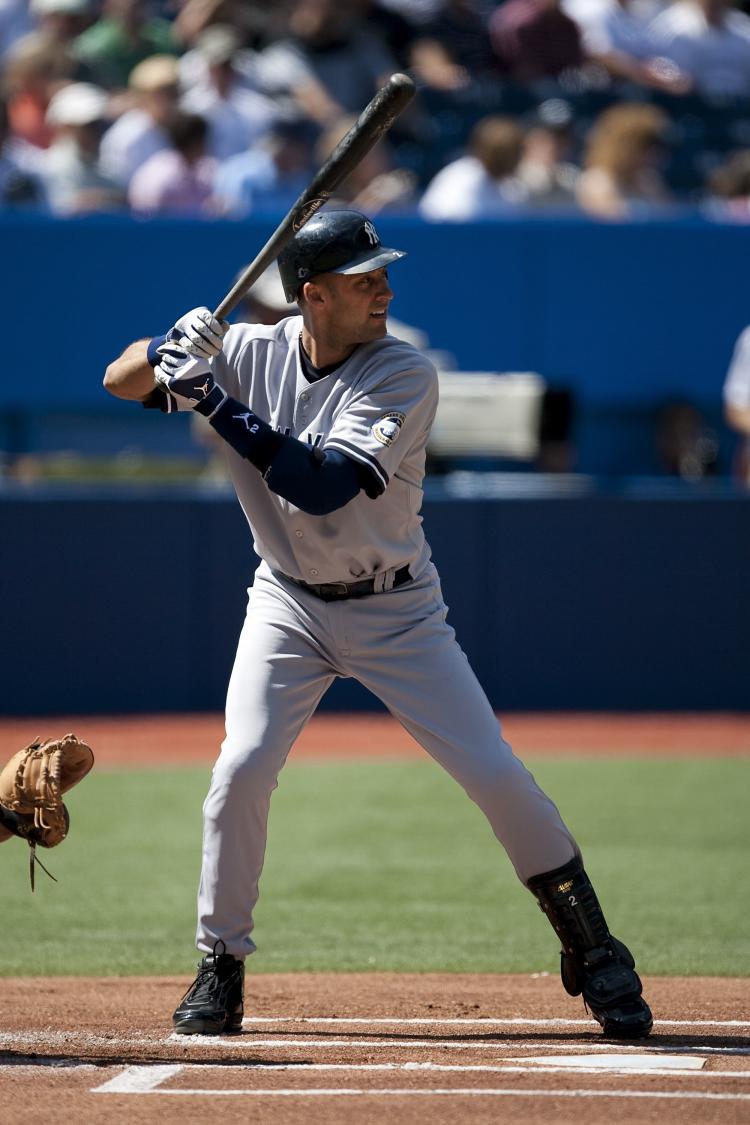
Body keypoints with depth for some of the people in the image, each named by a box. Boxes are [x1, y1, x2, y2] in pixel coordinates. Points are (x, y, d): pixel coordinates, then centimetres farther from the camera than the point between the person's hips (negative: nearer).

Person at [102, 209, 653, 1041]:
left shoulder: (404, 375, -20)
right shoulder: (251, 354, -8)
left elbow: (322, 486, -31)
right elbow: (120, 381, -4)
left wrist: (216, 402, -33)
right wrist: (173, 349, -26)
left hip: (395, 612, -2)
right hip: (288, 604, 2)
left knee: (495, 774, -8)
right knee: (241, 769, -14)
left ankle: (592, 952, 8)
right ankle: (220, 970, 3)